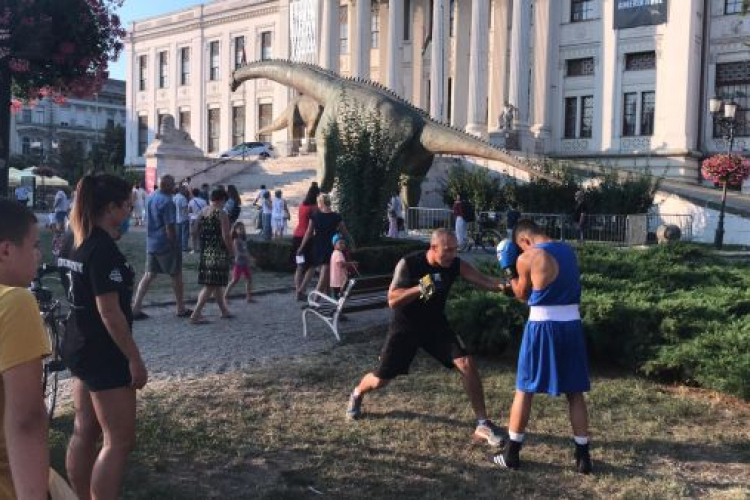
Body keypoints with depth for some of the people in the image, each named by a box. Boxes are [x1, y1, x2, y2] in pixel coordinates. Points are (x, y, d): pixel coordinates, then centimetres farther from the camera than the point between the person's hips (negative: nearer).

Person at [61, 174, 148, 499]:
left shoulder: (82, 241, 8)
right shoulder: (104, 250, -21)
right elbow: (109, 312, -23)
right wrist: (135, 359, -19)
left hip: (81, 348, 10)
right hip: (103, 353, -10)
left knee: (85, 432, 17)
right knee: (119, 440, -2)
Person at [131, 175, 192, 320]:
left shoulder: (150, 197, 9)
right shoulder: (167, 201, -18)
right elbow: (169, 227, -20)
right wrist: (175, 245, -14)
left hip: (151, 243, 8)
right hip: (165, 244, -8)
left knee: (149, 274, 10)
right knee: (176, 275, 7)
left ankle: (136, 308, 2)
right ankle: (181, 309, 17)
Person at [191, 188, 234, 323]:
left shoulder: (202, 212, 8)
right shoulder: (222, 214, -13)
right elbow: (226, 236, -17)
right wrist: (230, 250, -3)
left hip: (204, 253, 8)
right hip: (218, 254, -8)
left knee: (217, 284, 18)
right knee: (211, 286, -4)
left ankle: (224, 311, 29)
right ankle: (196, 315, -8)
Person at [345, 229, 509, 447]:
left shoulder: (457, 265, -15)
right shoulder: (408, 264, -23)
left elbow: (484, 280, -26)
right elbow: (392, 300, -25)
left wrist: (502, 285, -47)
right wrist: (419, 289, -39)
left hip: (435, 324, 3)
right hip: (405, 326, -2)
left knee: (467, 364, -16)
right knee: (380, 380, 6)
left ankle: (483, 424, -6)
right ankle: (357, 394, 42)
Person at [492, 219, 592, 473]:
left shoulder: (527, 258, -7)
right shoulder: (568, 251, 10)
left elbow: (523, 296, 5)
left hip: (543, 326, -5)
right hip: (571, 324, 5)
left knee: (524, 390, 7)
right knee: (575, 393, 12)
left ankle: (511, 453, 13)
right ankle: (583, 456, 15)